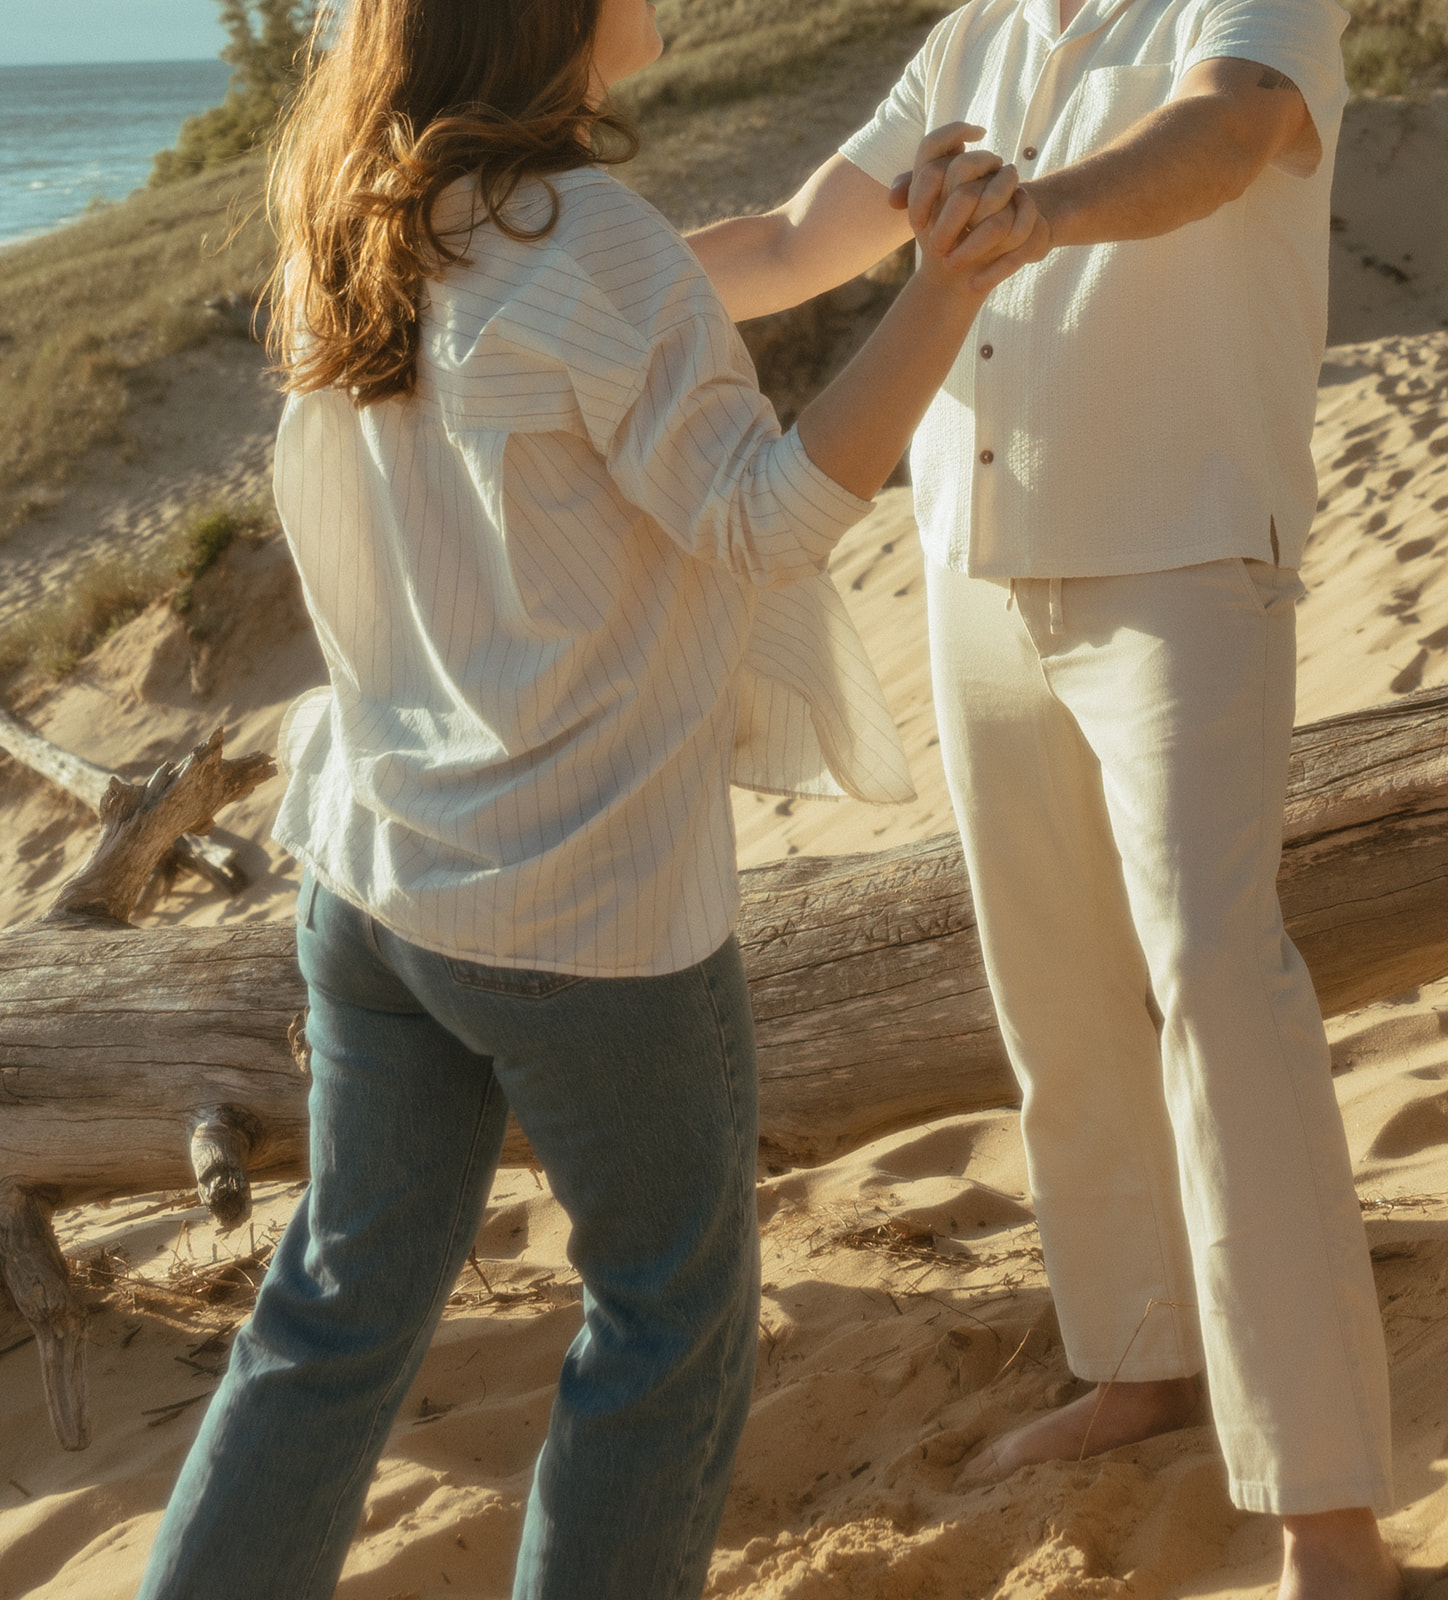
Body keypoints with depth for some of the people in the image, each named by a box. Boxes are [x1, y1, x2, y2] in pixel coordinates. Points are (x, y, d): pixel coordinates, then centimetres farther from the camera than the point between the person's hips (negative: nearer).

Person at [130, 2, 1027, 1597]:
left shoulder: (347, 226, 4)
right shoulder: (586, 239, -19)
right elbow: (765, 519, -19)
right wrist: (951, 280, -23)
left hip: (371, 867, 7)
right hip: (585, 898, -7)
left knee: (349, 1301, 19)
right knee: (673, 1312, 14)